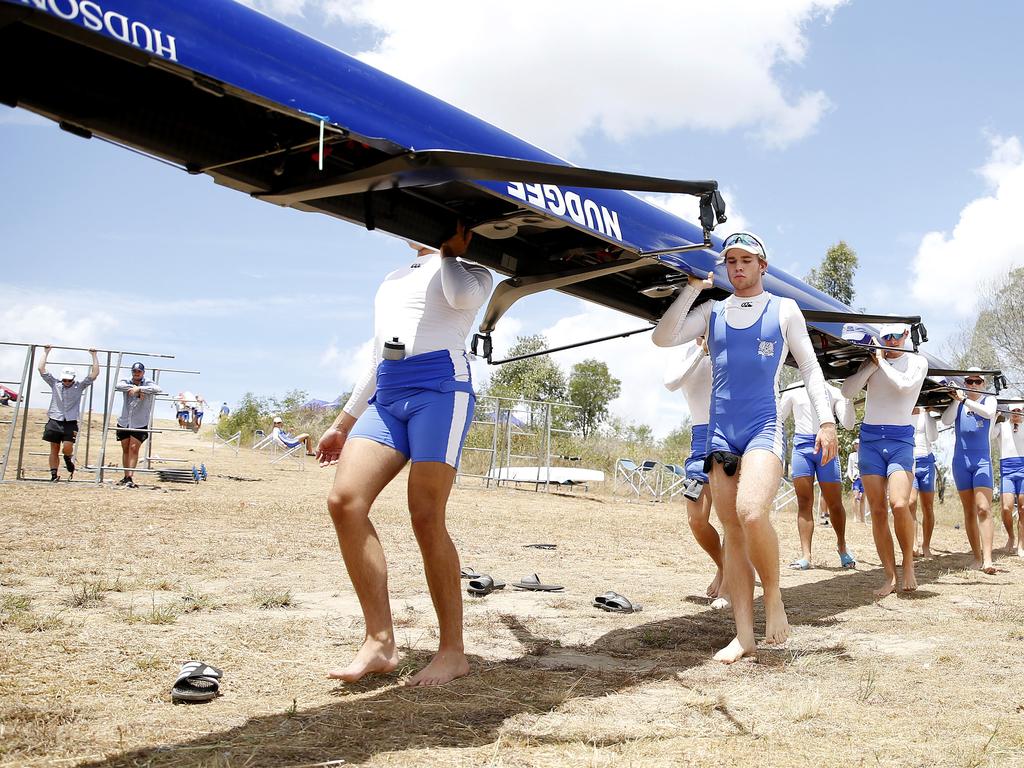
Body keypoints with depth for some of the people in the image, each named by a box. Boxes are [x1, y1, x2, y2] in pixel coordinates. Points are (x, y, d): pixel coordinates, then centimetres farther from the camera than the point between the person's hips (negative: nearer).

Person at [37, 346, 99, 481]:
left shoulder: (79, 386, 4)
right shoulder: (55, 384, 7)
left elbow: (95, 373, 0)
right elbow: (41, 369, 6)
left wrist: (94, 355, 2)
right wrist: (46, 352, 9)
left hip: (70, 422, -2)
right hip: (54, 421, 2)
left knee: (67, 447, -16)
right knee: (54, 449, 3)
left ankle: (69, 460, 17)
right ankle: (54, 476, 7)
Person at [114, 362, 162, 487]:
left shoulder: (147, 384, -3)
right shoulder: (127, 382, 5)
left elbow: (157, 389, -24)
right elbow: (118, 386, -17)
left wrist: (139, 388, -31)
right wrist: (133, 387, -26)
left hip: (140, 424, -4)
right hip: (124, 422, 4)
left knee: (134, 449, -10)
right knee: (125, 449, 10)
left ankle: (130, 477, -13)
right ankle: (126, 476, 19)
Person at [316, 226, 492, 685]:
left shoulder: (470, 271, 15)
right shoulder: (393, 280, 32)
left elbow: (460, 295, -11)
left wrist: (451, 250, 8)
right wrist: (343, 424, 27)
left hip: (441, 388, -6)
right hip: (388, 397, 6)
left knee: (426, 518, -15)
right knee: (345, 500, -15)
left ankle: (453, 651, -7)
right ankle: (380, 642, -13)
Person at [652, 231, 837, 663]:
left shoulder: (784, 311, 9)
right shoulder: (712, 312, 15)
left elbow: (809, 367, 8)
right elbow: (663, 338, 2)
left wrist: (827, 420, -2)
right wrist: (692, 289, 2)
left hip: (764, 430, -4)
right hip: (720, 434, 4)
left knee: (752, 513, -28)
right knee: (732, 533, 2)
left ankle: (773, 596, -3)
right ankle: (743, 637, 6)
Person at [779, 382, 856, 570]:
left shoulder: (834, 393, 13)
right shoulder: (793, 393, 14)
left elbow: (848, 424, 4)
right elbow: (777, 419, 14)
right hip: (801, 446, 0)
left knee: (834, 504, 2)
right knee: (804, 503, -4)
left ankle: (842, 547, 23)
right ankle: (805, 556, -4)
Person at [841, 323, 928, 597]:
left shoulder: (917, 362, 6)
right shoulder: (871, 361, 12)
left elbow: (905, 384, -15)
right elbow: (847, 391, -1)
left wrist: (882, 362, -3)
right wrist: (872, 365, -4)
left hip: (900, 439, -3)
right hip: (869, 438, 3)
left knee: (899, 505, -21)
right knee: (877, 512, -1)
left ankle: (908, 562, 2)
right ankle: (890, 577, 5)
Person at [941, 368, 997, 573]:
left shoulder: (989, 399, 3)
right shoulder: (957, 402, 7)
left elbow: (988, 412, -20)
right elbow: (946, 420, -9)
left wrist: (965, 400, -29)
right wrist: (956, 400, -20)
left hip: (982, 460, -2)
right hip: (961, 461, 2)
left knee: (984, 509, -14)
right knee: (969, 511, 4)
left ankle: (987, 558, -21)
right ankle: (977, 558, 8)